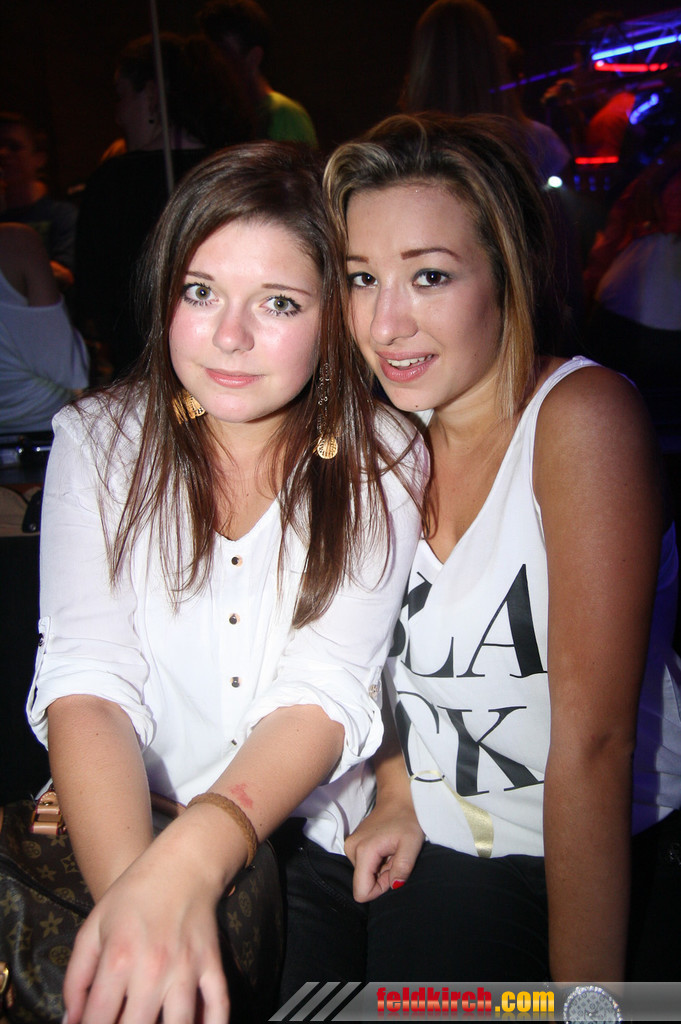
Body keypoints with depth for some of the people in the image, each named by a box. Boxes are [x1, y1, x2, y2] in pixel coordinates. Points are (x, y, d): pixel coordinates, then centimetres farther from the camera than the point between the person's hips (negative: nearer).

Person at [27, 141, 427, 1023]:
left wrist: (188, 864, -30)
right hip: (117, 837, 1)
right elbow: (87, 679, -13)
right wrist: (131, 884, -29)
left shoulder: (382, 461, -5)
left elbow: (330, 689, -15)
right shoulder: (98, 440, -2)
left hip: (315, 847, 0)